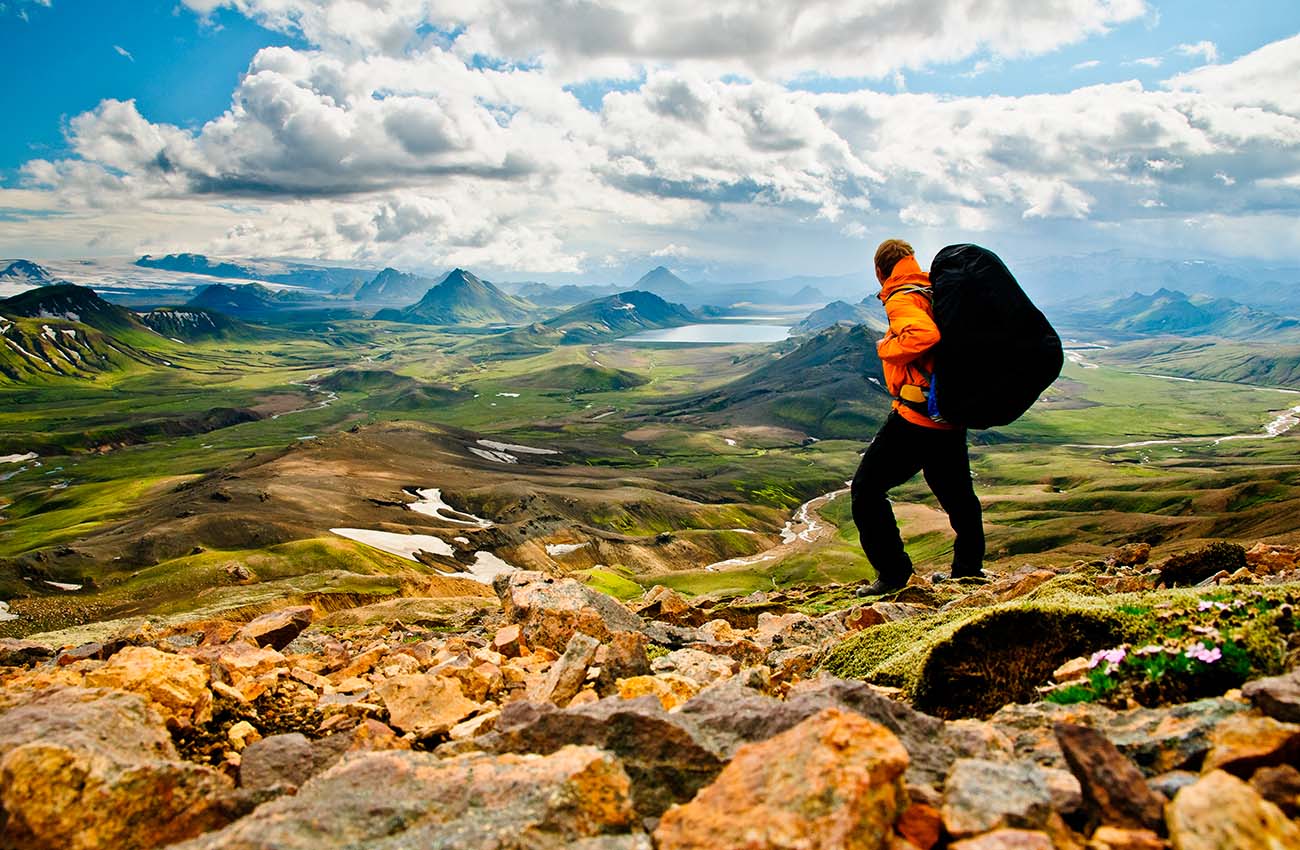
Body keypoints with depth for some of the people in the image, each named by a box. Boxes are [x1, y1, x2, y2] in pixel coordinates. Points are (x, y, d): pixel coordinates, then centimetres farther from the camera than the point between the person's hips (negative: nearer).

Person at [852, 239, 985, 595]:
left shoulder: (902, 300, -12)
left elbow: (925, 335, -31)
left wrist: (886, 347, -15)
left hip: (915, 417, -9)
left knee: (867, 489, 0)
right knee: (956, 493, 21)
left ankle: (893, 572, 1)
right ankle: (968, 568, 34)